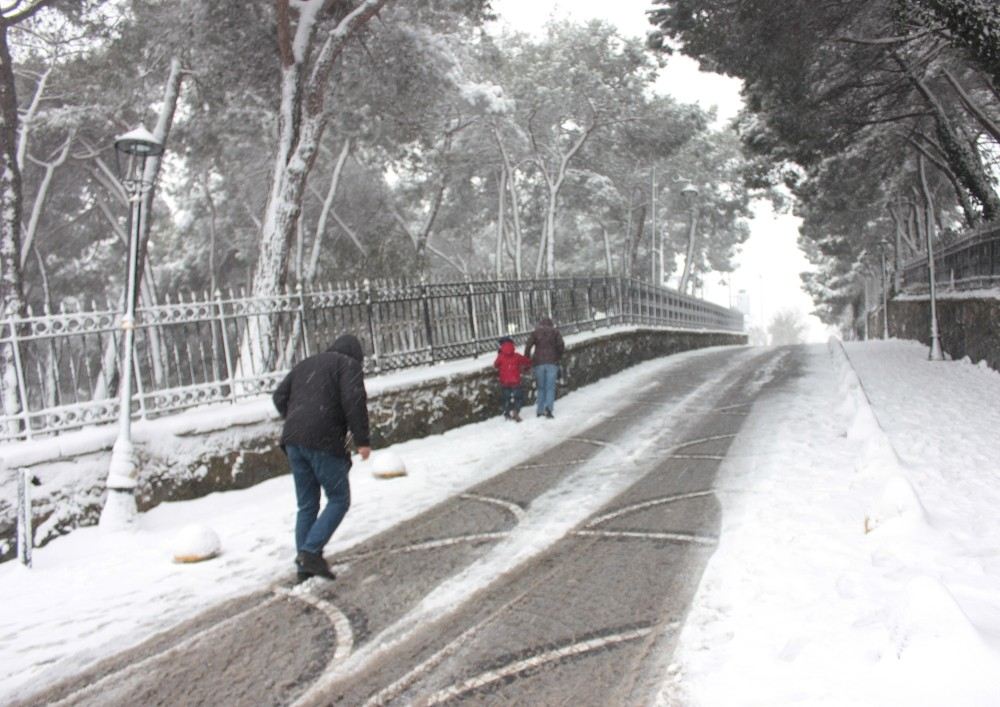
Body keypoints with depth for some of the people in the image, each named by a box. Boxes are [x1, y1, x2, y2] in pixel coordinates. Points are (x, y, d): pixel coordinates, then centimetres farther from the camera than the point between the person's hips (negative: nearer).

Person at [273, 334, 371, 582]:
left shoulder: (305, 364, 24)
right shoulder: (349, 365, 3)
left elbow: (279, 396, 20)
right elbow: (354, 401, -12)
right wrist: (362, 440, -11)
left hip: (293, 441, 7)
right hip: (324, 442, -7)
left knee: (307, 505, 14)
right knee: (339, 499, 4)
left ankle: (304, 564, 15)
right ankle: (311, 552, -9)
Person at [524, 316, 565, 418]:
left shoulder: (535, 332, 8)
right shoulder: (555, 332, 7)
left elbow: (528, 346, -3)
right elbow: (561, 346, -4)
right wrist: (558, 357, 10)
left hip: (538, 362, 1)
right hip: (552, 362, -1)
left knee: (540, 387, 10)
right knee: (550, 387, 0)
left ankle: (540, 410, 9)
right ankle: (548, 407, -19)